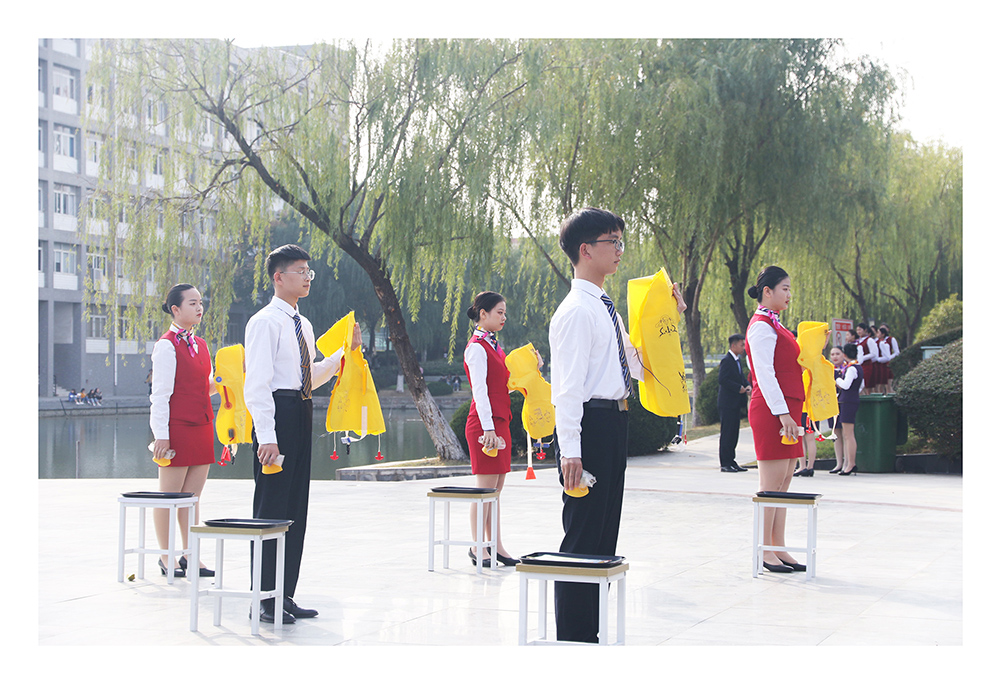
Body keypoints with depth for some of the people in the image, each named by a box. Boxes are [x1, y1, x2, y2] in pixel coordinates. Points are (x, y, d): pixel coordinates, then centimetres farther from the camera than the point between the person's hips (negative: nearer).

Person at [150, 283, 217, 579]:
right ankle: (166, 556, 10)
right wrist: (161, 435, -16)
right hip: (177, 428, -7)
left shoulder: (200, 344, 15)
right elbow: (161, 393, -12)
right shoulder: (166, 345, -9)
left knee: (193, 496, 10)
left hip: (201, 427, 8)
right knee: (169, 495, 1)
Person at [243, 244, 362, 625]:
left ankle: (285, 596, 18)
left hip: (301, 414, 9)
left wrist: (344, 353, 14)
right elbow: (256, 384, -15)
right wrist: (266, 437, -21)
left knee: (296, 508, 11)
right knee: (271, 508, -5)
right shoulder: (265, 322, -9)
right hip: (277, 414, -9)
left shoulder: (302, 325, 18)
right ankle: (264, 600, 2)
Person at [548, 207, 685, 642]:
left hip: (613, 424, 10)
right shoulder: (576, 311, -12)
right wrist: (570, 450, -23)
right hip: (590, 425, -10)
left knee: (604, 535, 14)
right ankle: (572, 639, 3)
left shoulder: (605, 309, 17)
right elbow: (569, 386, -18)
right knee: (583, 535, -5)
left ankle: (588, 634, 23)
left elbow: (638, 366, 23)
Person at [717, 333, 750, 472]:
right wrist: (739, 388, -18)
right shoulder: (726, 360, -13)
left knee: (734, 433, 11)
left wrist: (747, 386, 2)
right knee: (726, 433, -6)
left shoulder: (737, 360, 16)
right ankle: (724, 463, -3)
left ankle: (731, 461, 16)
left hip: (735, 403, 9)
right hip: (727, 403, -9)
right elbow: (722, 380, -20)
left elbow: (741, 377, 22)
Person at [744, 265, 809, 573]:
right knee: (772, 484, -6)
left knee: (783, 483, 9)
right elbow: (764, 374, -17)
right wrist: (782, 413, -21)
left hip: (785, 410, 10)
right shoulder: (762, 326, -10)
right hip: (771, 411, -10)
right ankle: (765, 551, -2)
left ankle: (778, 549, 12)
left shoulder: (773, 325, 19)